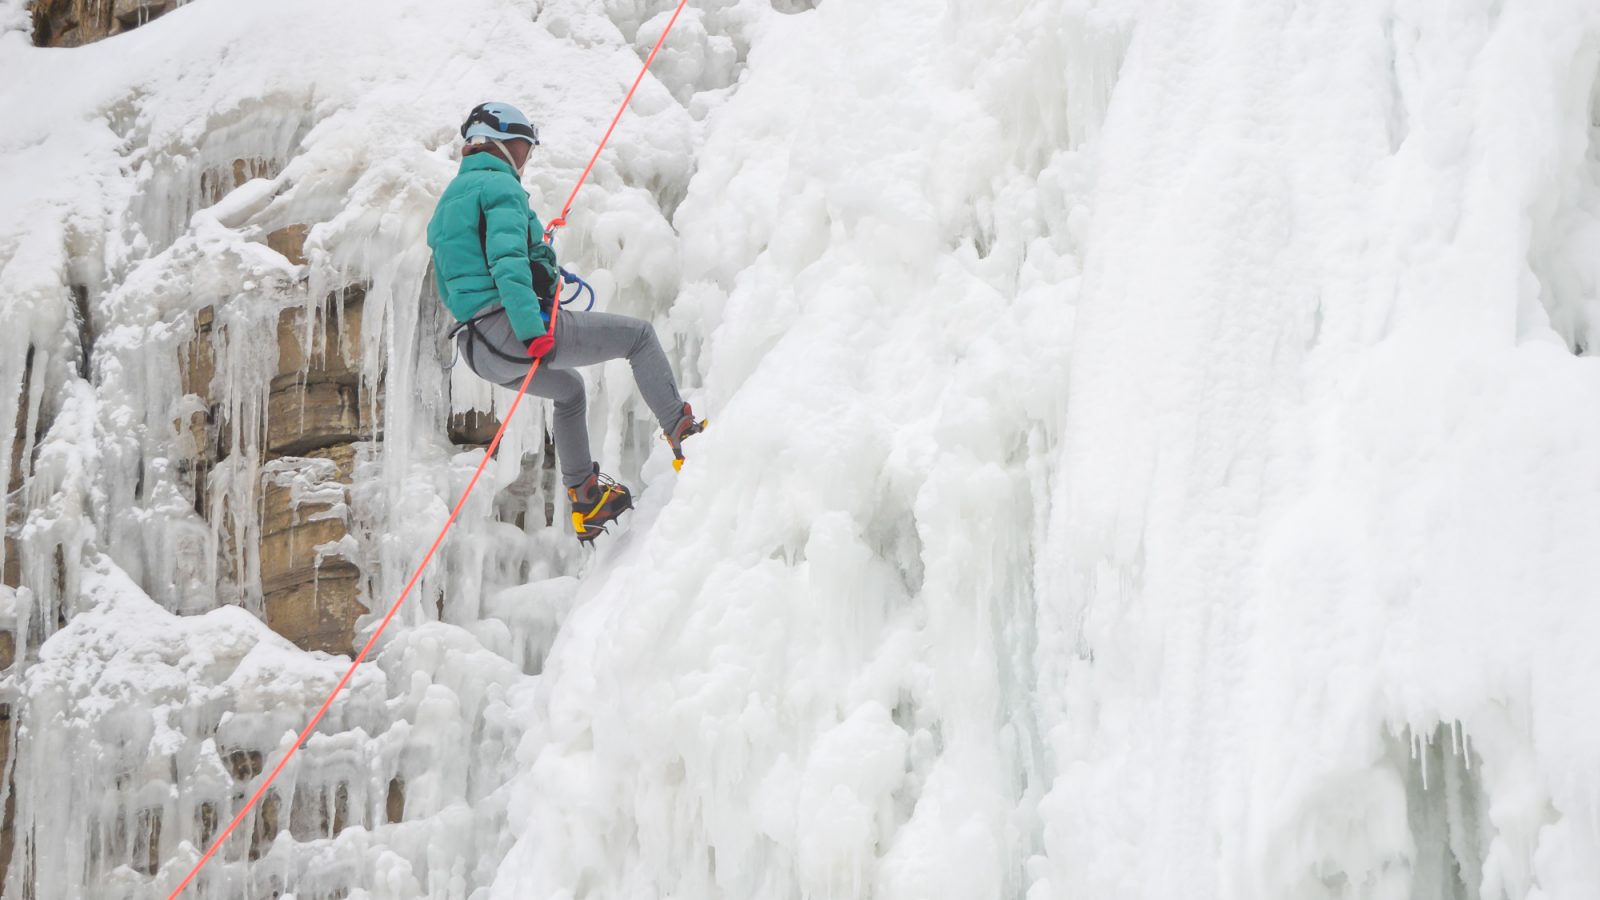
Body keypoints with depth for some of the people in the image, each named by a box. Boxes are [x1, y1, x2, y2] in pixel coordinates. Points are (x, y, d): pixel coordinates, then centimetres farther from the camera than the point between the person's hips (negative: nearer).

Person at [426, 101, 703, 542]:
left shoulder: (447, 201, 23)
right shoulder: (499, 185, -5)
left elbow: (446, 287, 28)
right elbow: (507, 261, -21)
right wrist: (532, 329, -29)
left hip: (477, 350, 9)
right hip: (513, 330, -9)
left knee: (569, 390, 35)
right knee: (638, 334, 4)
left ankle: (583, 497, 34)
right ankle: (680, 430, -1)